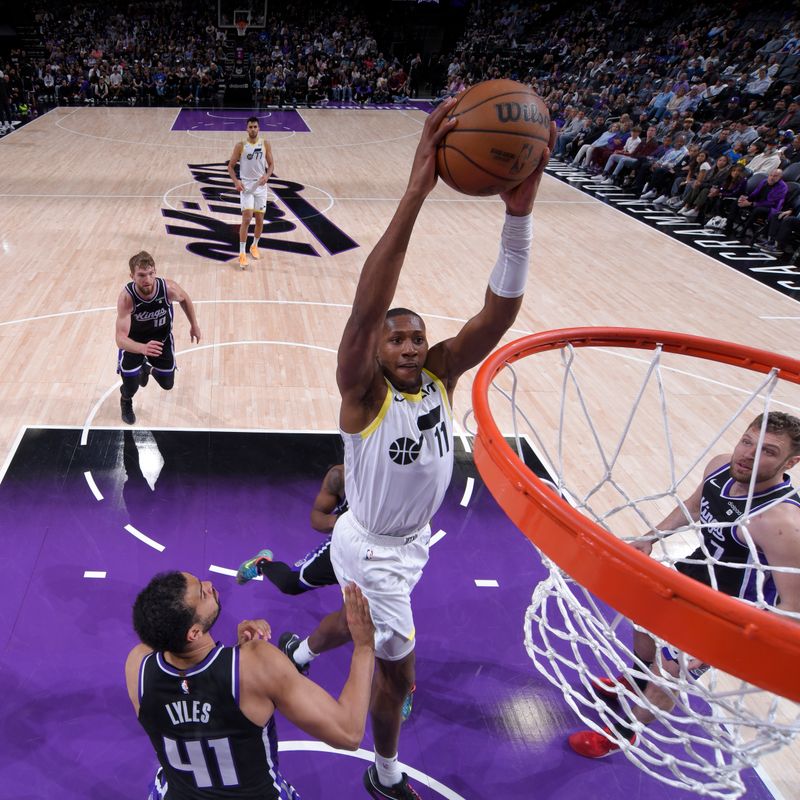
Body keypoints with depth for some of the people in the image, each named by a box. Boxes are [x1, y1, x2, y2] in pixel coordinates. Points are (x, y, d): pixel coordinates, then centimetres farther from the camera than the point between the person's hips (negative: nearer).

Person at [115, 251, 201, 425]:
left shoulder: (168, 288, -32)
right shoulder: (126, 298, -38)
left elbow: (185, 299, -5)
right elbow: (120, 338, -43)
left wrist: (194, 325, 6)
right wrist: (143, 348, -63)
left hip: (162, 337, 3)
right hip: (134, 341, -2)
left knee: (167, 384, 13)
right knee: (131, 386, -15)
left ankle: (148, 366, 50)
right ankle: (126, 401, 25)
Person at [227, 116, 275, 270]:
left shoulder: (265, 144, 0)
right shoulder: (240, 145, -6)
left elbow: (271, 164, 5)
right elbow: (230, 166, -1)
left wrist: (267, 175, -15)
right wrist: (236, 181, -17)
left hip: (260, 185, 3)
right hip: (246, 186, -3)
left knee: (260, 219, 9)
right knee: (246, 218, -12)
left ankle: (254, 246, 33)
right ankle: (242, 254, -8)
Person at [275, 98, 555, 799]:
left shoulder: (442, 374, -13)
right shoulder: (363, 392, -28)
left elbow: (500, 312, -28)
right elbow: (364, 312, -48)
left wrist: (520, 212, -45)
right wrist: (414, 196, -60)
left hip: (411, 542, 6)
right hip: (372, 549, -6)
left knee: (362, 621, 32)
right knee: (399, 672, 9)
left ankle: (297, 652, 64)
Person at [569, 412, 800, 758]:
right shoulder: (720, 466, -16)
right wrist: (651, 538, 9)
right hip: (695, 571, 8)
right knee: (645, 624, 29)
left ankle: (622, 735, 36)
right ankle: (634, 684, 62)